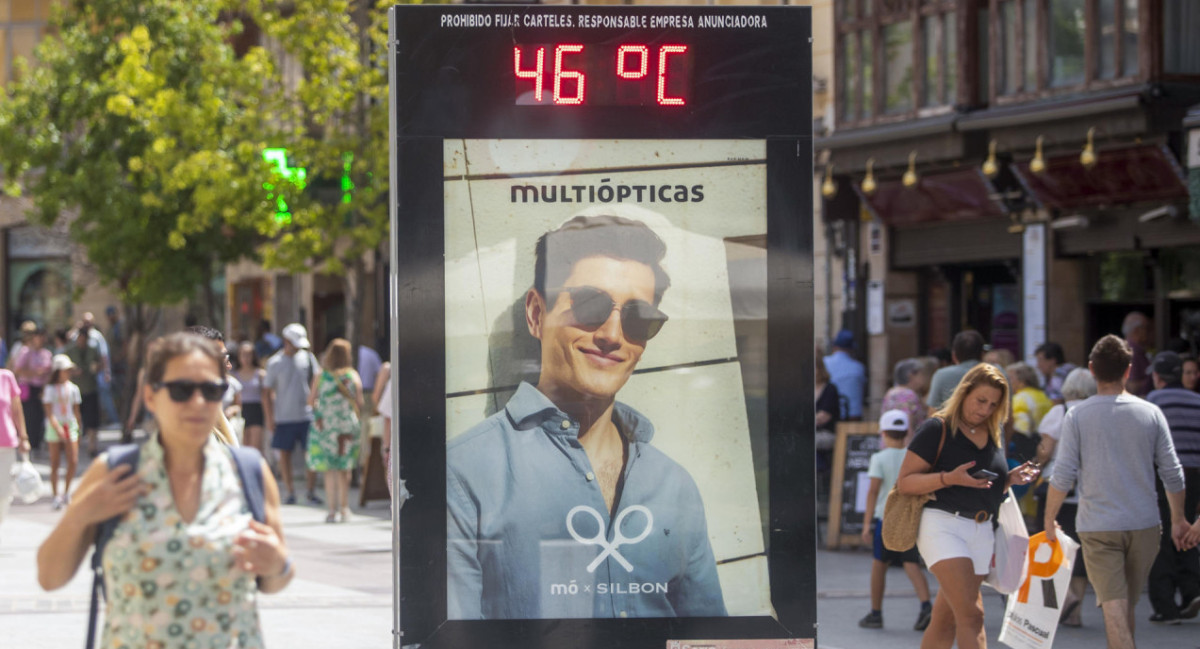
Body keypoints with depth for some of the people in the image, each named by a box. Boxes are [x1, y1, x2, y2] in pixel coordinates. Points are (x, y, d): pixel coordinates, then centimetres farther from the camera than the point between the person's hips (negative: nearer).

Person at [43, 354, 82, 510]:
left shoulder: (73, 388, 7)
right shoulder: (50, 390, -5)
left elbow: (76, 411, 12)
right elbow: (49, 412, -12)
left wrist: (79, 430, 11)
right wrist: (57, 428, -24)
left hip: (70, 426, 3)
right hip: (54, 427, -3)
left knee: (73, 461, -8)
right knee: (55, 463, -1)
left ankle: (66, 491, 10)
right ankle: (56, 496, 4)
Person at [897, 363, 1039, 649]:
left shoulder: (995, 433, 16)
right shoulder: (937, 429, -5)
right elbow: (905, 482, -7)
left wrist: (1010, 478, 6)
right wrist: (949, 478, -21)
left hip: (981, 529, 7)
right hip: (942, 526, -7)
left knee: (946, 620, 9)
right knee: (971, 615, -18)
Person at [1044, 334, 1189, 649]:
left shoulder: (1077, 416, -6)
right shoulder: (1150, 413, 1)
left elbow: (1063, 476, -7)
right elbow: (1172, 473, 3)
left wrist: (1049, 520, 6)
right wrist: (1177, 520, 16)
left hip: (1098, 527, -3)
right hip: (1144, 525, 3)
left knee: (1114, 606, -7)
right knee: (1127, 606, 16)